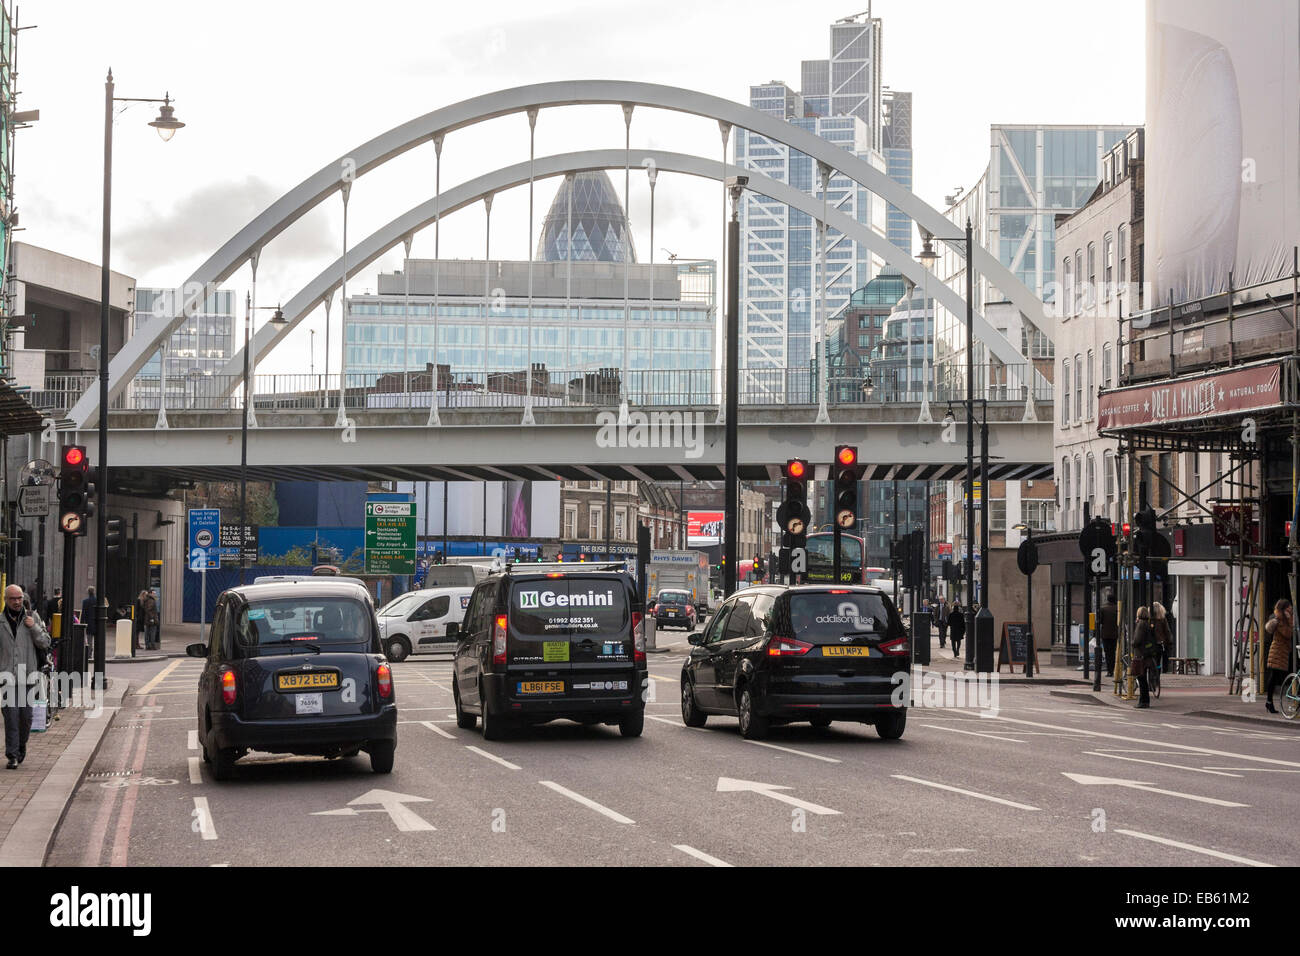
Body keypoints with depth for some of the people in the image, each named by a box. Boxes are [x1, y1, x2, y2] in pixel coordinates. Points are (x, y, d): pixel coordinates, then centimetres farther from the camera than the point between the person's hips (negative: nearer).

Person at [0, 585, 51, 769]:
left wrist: (34, 627, -10)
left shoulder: (32, 617, 6)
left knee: (26, 715, 5)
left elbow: (45, 643, 4)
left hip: (28, 675, 1)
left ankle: (21, 745, 30)